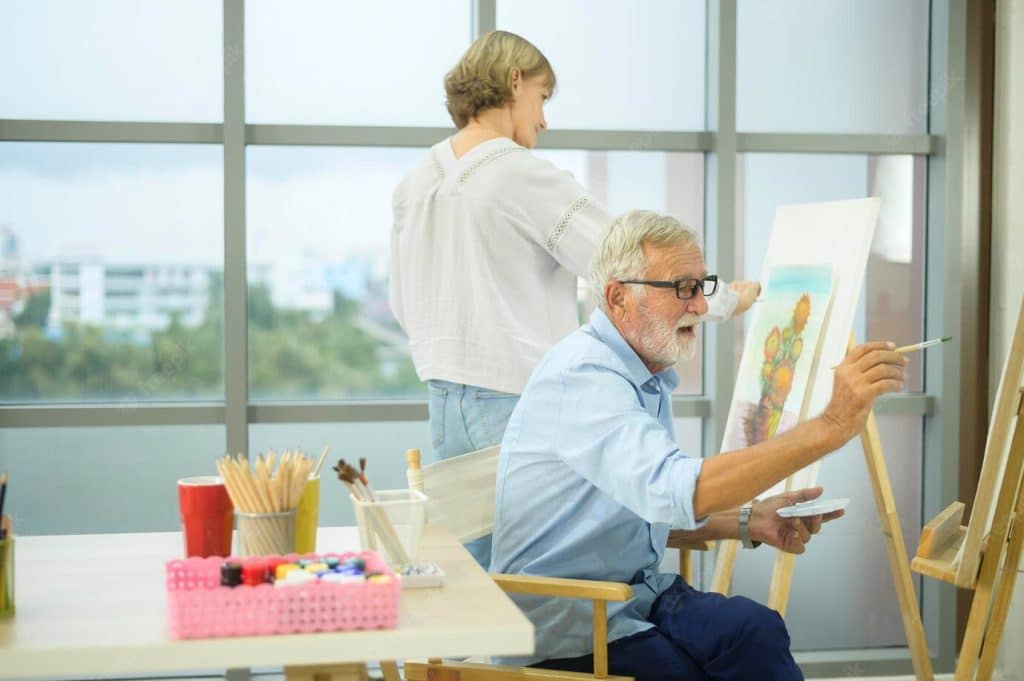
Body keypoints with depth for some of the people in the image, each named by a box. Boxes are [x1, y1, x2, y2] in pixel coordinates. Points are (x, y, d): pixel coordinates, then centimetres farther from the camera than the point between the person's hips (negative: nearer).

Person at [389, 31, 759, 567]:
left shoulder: (413, 184, 8)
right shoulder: (526, 176, -13)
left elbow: (403, 306, 16)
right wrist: (729, 299, 3)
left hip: (446, 401, 7)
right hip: (520, 399, -7)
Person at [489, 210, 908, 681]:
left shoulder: (646, 374, 12)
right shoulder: (582, 375, -20)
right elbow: (678, 490, -36)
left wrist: (749, 523, 3)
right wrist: (832, 426, -38)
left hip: (636, 594, 8)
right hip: (565, 624, -8)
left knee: (755, 630, -20)